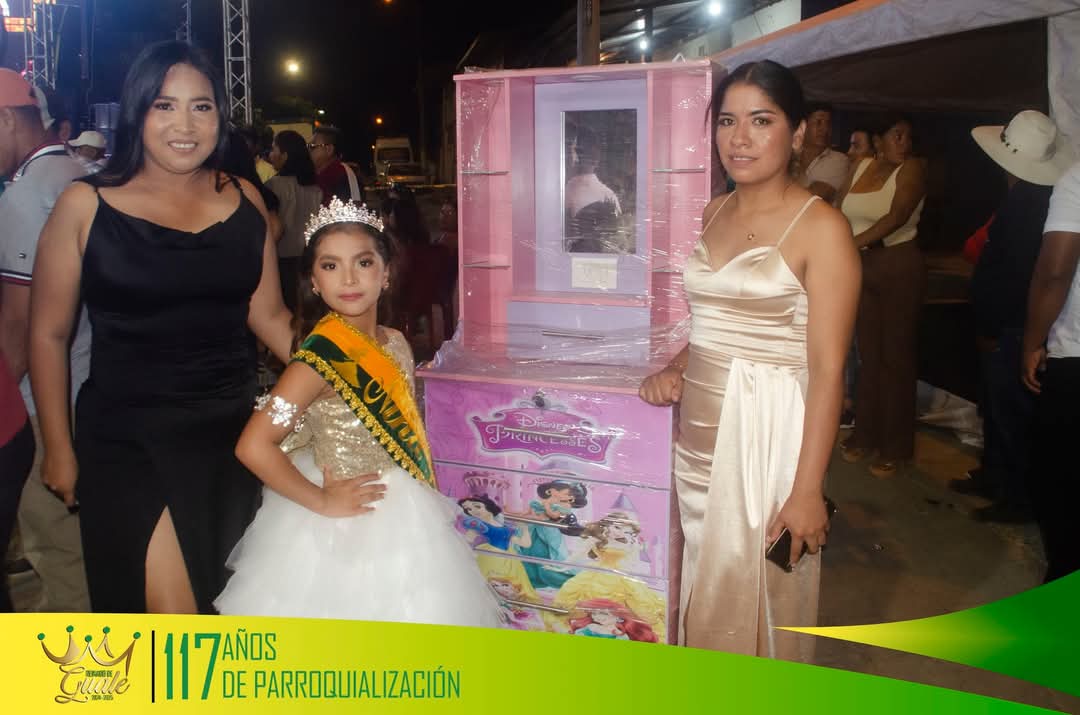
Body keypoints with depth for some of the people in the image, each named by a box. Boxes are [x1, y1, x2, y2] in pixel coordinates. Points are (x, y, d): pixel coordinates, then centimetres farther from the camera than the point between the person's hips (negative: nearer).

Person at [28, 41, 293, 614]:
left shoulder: (243, 200, 3)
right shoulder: (86, 206, -6)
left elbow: (268, 315, 7)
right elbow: (49, 335, -1)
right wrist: (58, 448, 0)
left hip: (230, 433, 4)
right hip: (126, 441, -4)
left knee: (219, 595, 19)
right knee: (172, 615, -8)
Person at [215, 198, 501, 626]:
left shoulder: (395, 344, 1)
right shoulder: (323, 354, -20)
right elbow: (253, 446, -26)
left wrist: (416, 503, 3)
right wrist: (323, 502, -18)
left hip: (399, 521, 7)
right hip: (344, 527, -7)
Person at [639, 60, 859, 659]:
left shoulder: (820, 227, -11)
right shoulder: (714, 213, 10)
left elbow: (827, 370, -14)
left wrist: (807, 491, -17)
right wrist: (675, 369, 1)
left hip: (768, 433, -6)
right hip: (699, 428, 6)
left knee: (756, 594, 7)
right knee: (704, 588, 15)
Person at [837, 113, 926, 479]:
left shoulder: (912, 169, -6)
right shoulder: (861, 166, 9)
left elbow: (898, 215, -20)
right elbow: (840, 210, 7)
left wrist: (855, 241, -28)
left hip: (899, 266, -5)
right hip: (860, 267, 5)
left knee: (895, 355, 1)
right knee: (867, 353, 11)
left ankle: (894, 447, 10)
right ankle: (865, 435, 23)